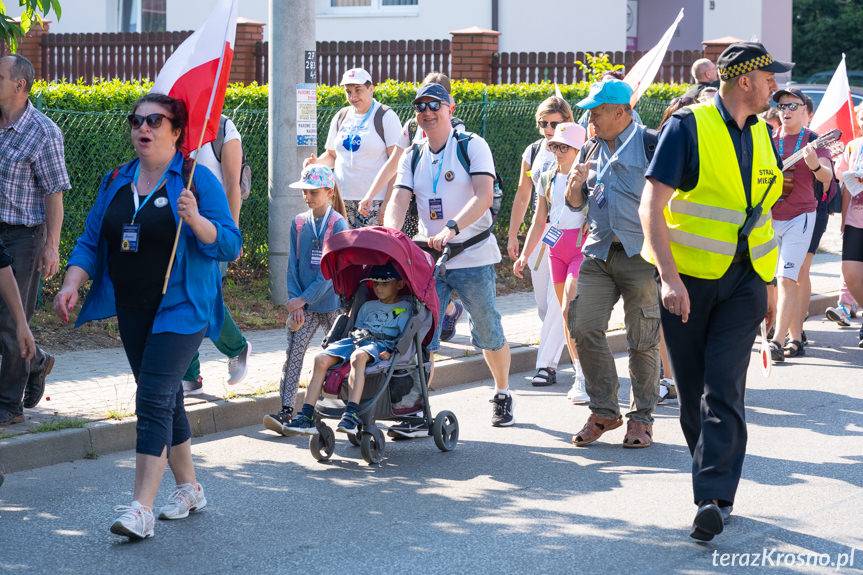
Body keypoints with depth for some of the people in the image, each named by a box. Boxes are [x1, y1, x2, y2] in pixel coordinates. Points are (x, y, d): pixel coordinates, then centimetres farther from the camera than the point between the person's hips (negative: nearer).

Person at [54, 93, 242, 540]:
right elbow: (90, 241, 12)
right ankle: (188, 488, 30)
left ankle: (141, 509, -18)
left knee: (154, 399, -15)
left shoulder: (197, 180, -8)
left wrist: (196, 220, -29)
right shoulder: (116, 181, 10)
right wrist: (72, 283, -4)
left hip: (180, 309, -6)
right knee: (165, 399, 15)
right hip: (132, 312, 6)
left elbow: (230, 246, -12)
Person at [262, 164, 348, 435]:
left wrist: (305, 298, -15)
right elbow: (293, 265, 7)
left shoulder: (338, 224, -7)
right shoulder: (299, 223, 7)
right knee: (293, 354, -7)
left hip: (332, 303, -4)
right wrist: (295, 301, -4)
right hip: (303, 303, 4)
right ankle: (286, 410, -10)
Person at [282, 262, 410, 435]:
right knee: (321, 359, -22)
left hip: (381, 344, -6)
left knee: (358, 356, -42)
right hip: (355, 340, 6)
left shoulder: (404, 308, 12)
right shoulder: (368, 306, 31)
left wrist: (392, 352, -16)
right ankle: (306, 416, -27)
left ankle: (352, 414, -52)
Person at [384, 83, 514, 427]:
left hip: (473, 256, -4)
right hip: (428, 256, 4)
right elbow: (399, 201, -2)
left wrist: (451, 228, -33)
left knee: (489, 333, 7)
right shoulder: (412, 157, 9)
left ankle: (503, 396, 27)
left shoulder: (472, 146, -5)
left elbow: (484, 196, -18)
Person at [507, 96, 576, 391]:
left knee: (558, 301, -10)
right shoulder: (533, 152, 11)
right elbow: (522, 196, 18)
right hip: (539, 232, 6)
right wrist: (513, 234, 16)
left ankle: (546, 363, -7)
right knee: (543, 303, 8)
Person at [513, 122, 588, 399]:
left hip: (583, 246, -7)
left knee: (570, 310, -17)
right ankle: (581, 372, 15)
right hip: (556, 249, 7)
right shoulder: (547, 178, 11)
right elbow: (539, 222, 16)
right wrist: (524, 255, 13)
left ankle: (584, 375, -13)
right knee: (566, 313, 7)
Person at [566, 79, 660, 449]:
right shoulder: (591, 150, 16)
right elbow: (574, 203, 21)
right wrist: (576, 184, -1)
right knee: (583, 328, -5)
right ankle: (604, 411, 7)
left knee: (643, 340, 0)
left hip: (640, 254, -6)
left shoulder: (650, 144, -4)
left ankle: (642, 417, 10)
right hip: (598, 252, 6)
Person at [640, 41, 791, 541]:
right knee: (693, 391, 5)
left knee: (724, 389, -11)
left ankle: (714, 499, -16)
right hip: (689, 280, -3)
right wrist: (670, 277, -21)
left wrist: (769, 285, 20)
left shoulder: (761, 135, 11)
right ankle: (716, 480, 24)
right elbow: (652, 206, -12)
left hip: (744, 282, 3)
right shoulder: (689, 127, -7)